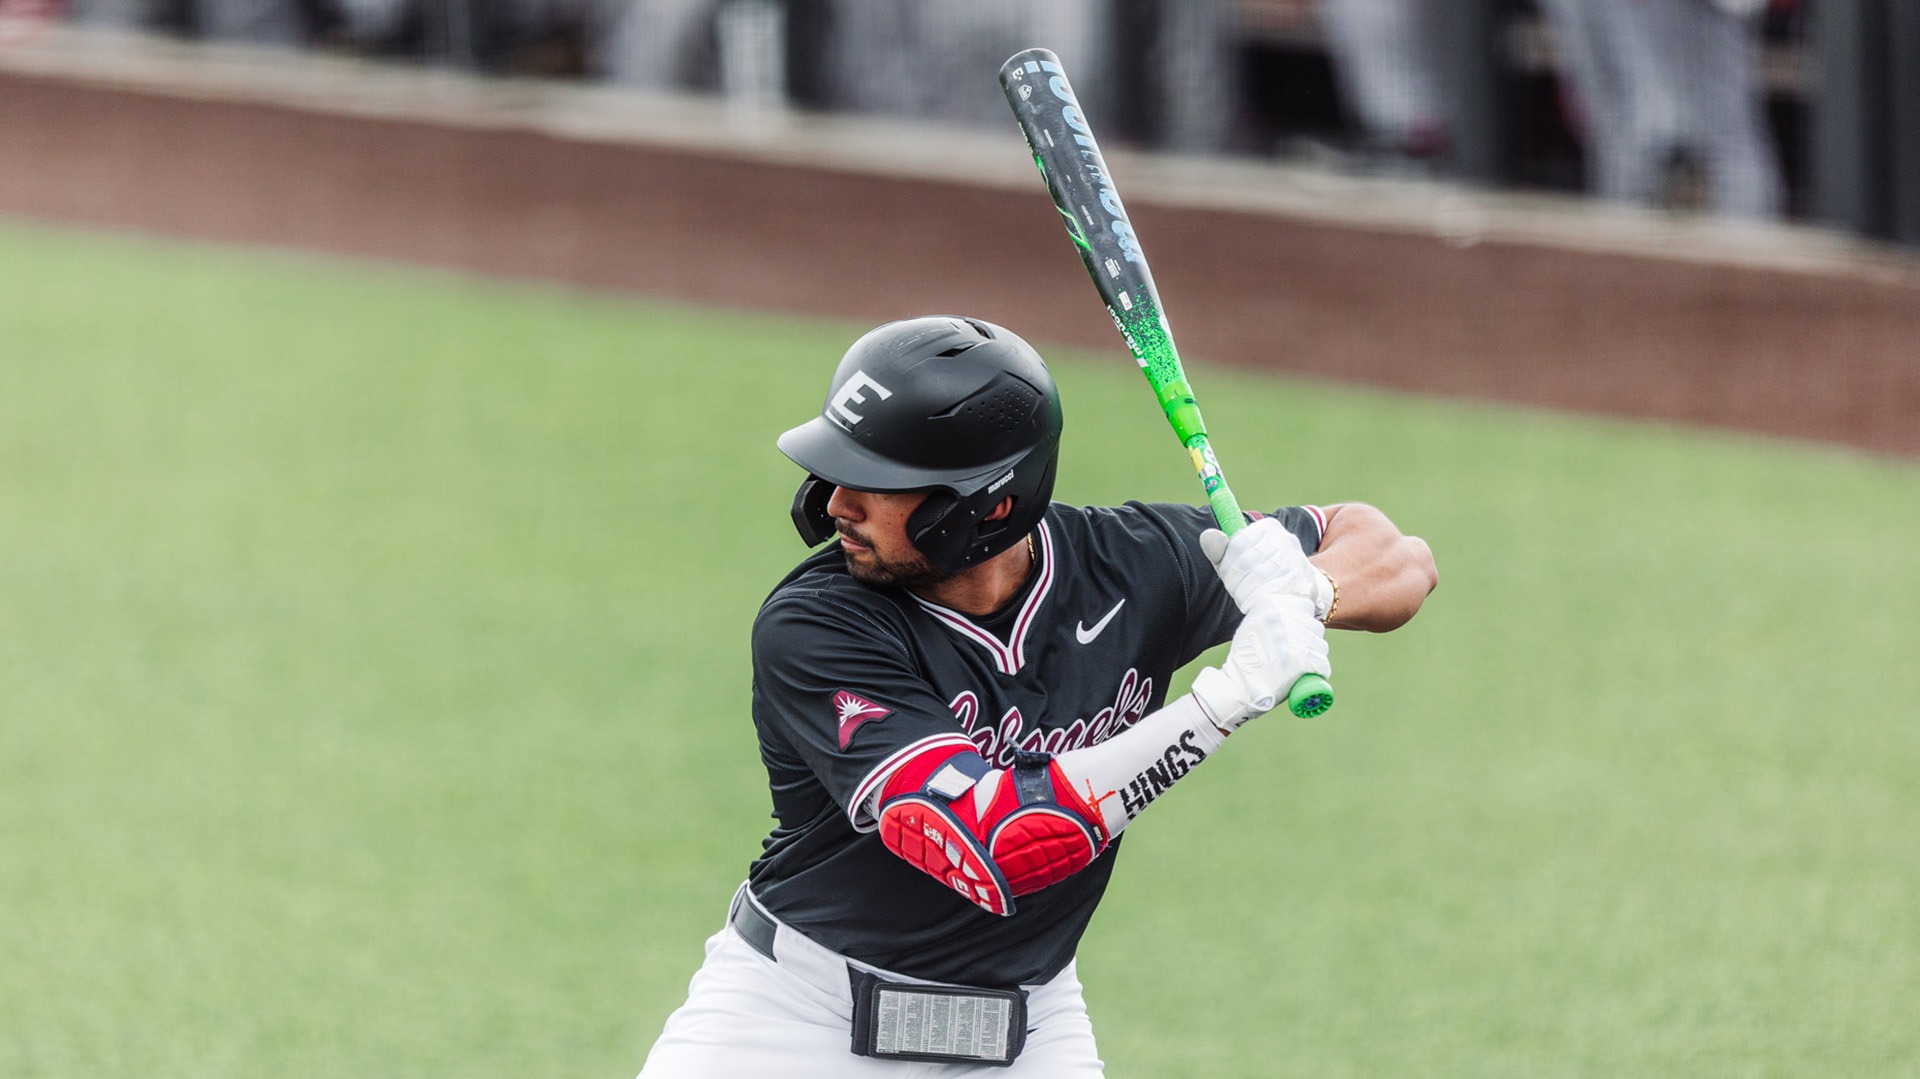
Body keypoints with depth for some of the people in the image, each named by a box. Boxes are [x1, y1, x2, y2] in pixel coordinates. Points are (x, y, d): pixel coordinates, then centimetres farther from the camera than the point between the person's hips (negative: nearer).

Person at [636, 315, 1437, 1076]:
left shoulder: (1130, 566, -9)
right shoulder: (810, 629, -21)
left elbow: (1398, 559, 3)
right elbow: (993, 848, -31)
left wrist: (1304, 593, -21)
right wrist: (1234, 691, -33)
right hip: (797, 1006, -2)